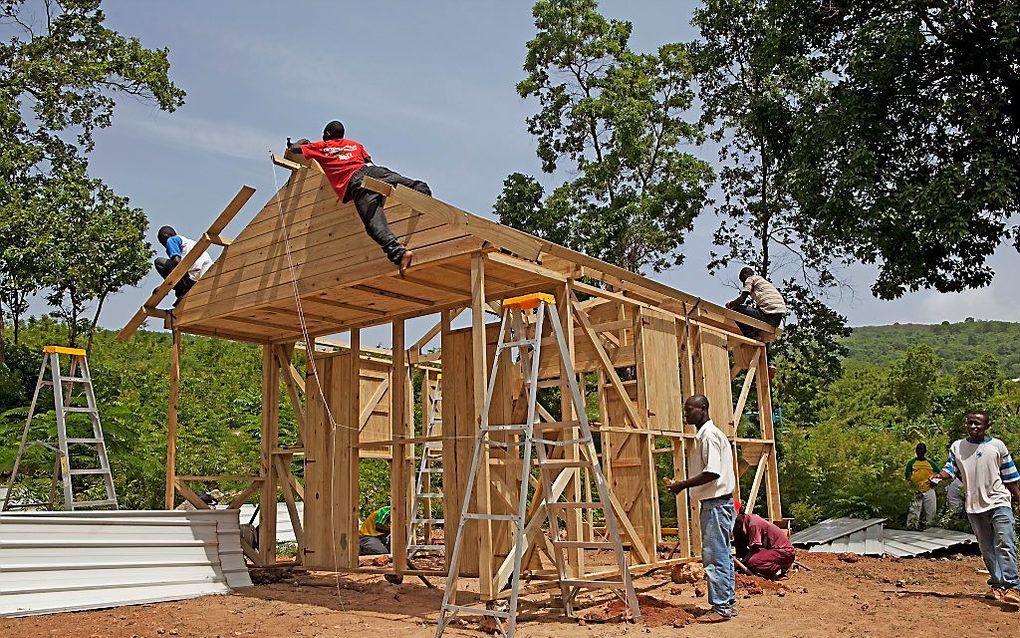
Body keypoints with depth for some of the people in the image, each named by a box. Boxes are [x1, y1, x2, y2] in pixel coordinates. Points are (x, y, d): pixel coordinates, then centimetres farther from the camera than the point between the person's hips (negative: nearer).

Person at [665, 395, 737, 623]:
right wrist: (682, 484, 11)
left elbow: (712, 473, -23)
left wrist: (683, 485, -17)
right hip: (713, 502, 11)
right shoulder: (702, 435, 17)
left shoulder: (709, 435, -15)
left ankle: (721, 607, -2)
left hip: (716, 503, -11)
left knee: (714, 556, -7)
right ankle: (729, 603, 20)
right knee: (722, 555, 14)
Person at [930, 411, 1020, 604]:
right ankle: (997, 585, 19)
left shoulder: (997, 445, 2)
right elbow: (951, 468, -2)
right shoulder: (957, 447, 7)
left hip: (999, 502, -3)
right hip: (974, 506, 3)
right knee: (986, 548, 10)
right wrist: (939, 476, -23)